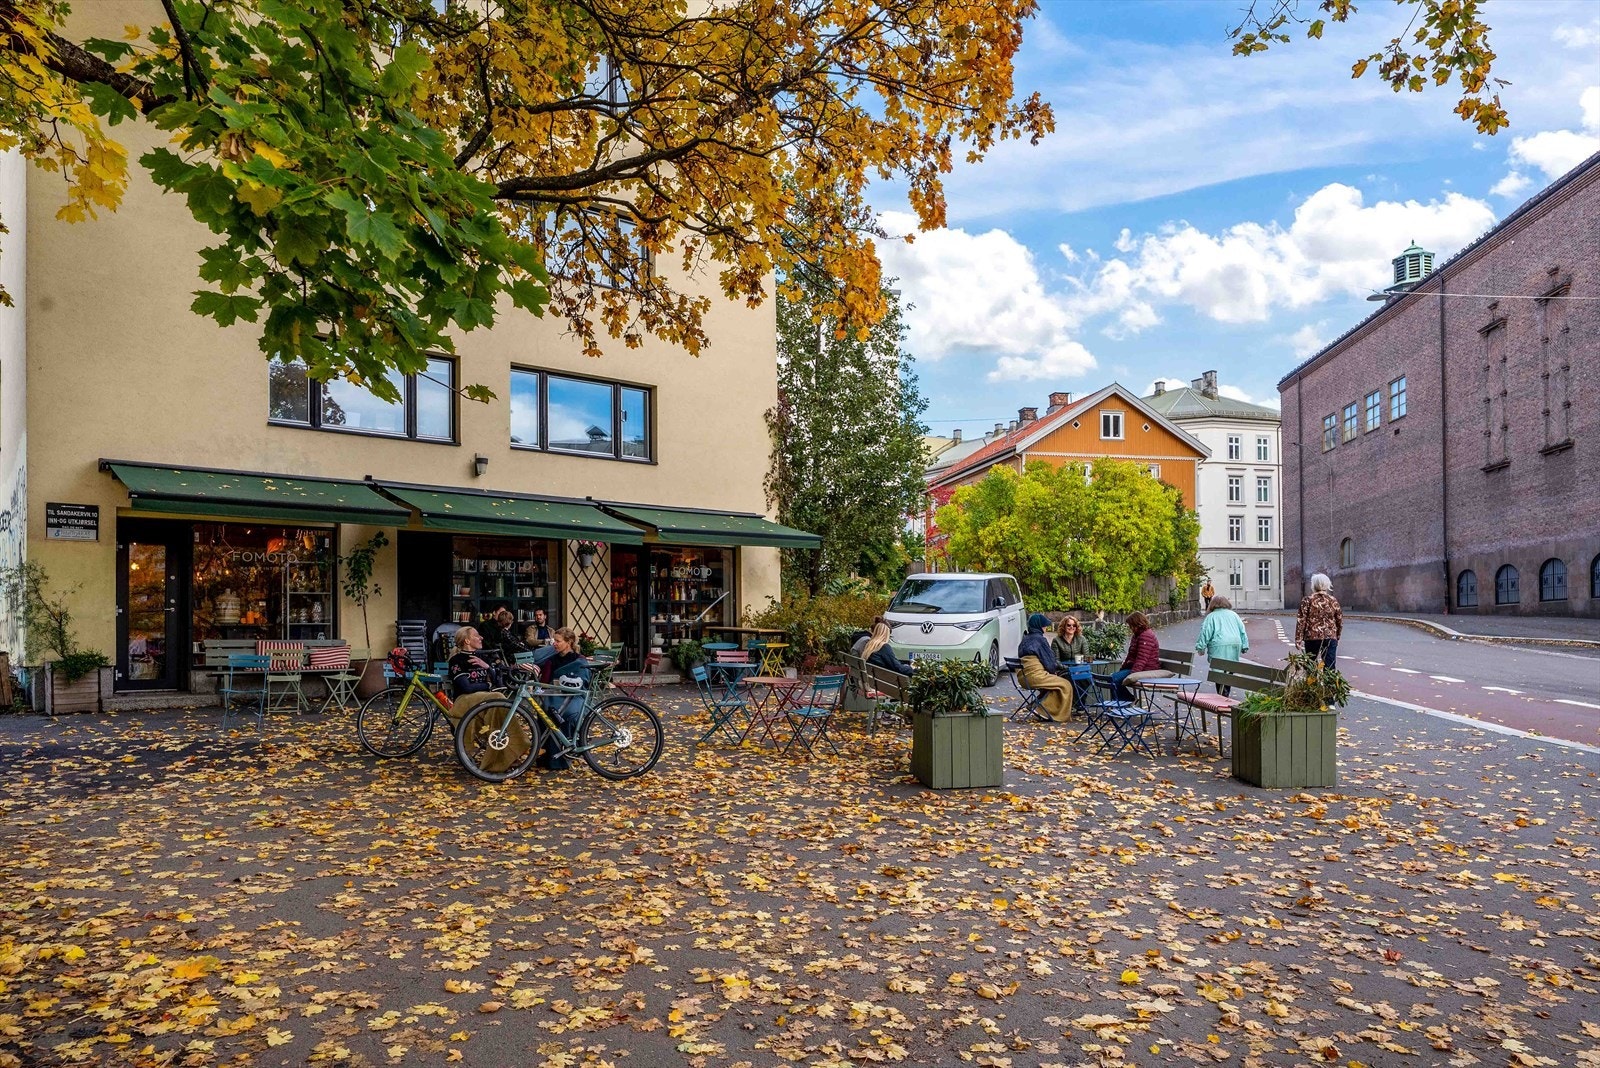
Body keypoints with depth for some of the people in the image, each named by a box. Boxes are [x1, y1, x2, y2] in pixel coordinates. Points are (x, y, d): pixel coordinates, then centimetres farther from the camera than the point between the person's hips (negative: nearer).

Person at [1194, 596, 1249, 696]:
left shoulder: (1211, 616, 5)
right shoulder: (1234, 614, 18)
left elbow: (1205, 632, -2)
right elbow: (1242, 630, 16)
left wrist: (1201, 647, 0)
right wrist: (1244, 646, 19)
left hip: (1219, 647, -4)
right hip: (1235, 646, 5)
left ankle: (1222, 695, -11)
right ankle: (1225, 695, 13)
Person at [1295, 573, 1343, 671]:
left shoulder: (1308, 600, -4)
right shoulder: (1333, 601, 4)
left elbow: (1301, 621, -7)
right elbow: (1340, 621, 10)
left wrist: (1298, 639, -3)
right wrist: (1337, 636, 24)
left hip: (1312, 637, -1)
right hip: (1330, 637, 1)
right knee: (1330, 666, -1)